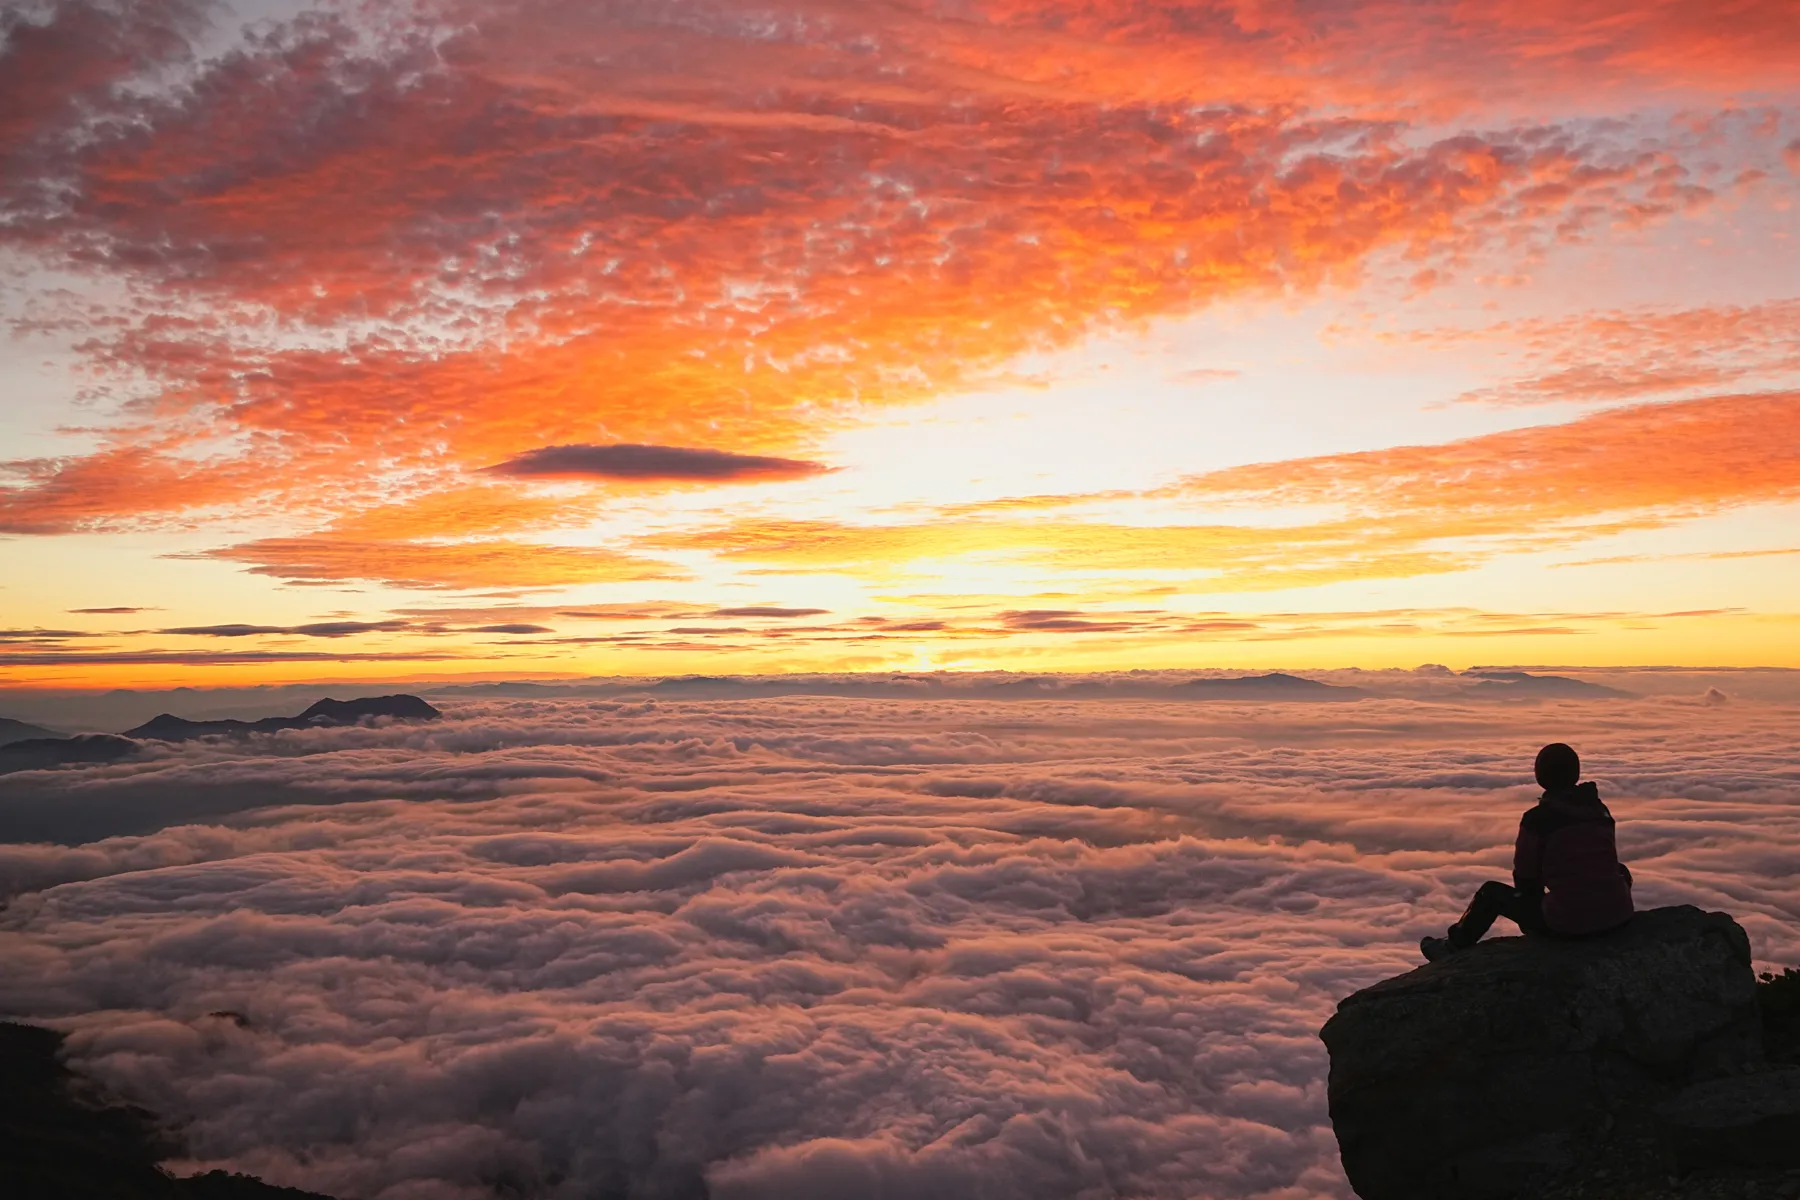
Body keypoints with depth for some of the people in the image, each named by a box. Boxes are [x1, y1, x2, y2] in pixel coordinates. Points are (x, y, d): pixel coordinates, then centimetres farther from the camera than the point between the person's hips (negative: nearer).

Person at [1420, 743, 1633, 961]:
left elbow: (1525, 876, 0)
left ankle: (1454, 946, 37)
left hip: (1567, 922, -5)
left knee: (1491, 892, 18)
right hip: (1617, 914, 5)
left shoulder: (1537, 819, -9)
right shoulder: (1600, 810, 7)